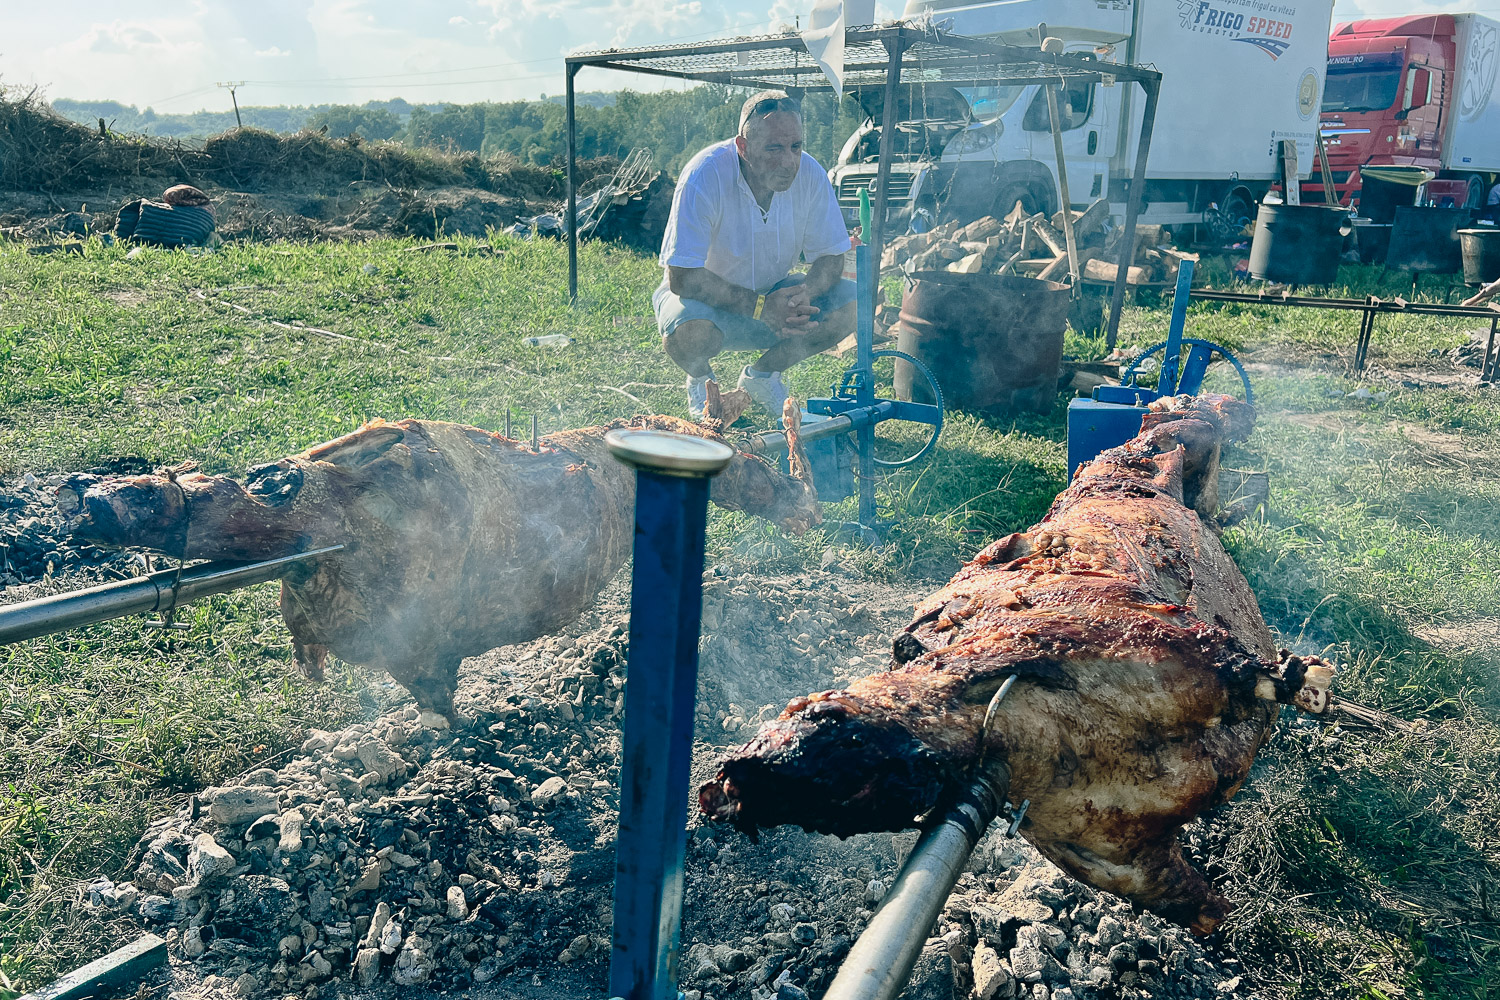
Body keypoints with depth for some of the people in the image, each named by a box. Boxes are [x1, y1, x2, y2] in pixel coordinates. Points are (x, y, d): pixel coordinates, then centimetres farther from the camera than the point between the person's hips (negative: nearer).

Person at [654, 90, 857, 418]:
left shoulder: (809, 173, -16)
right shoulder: (705, 176, -28)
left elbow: (831, 257, -7)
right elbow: (681, 278, -30)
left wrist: (804, 293, -31)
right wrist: (760, 306, -36)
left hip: (772, 294, 4)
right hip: (705, 298, -4)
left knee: (849, 304, -18)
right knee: (689, 331, -38)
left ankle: (761, 375, 6)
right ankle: (700, 381, 3)